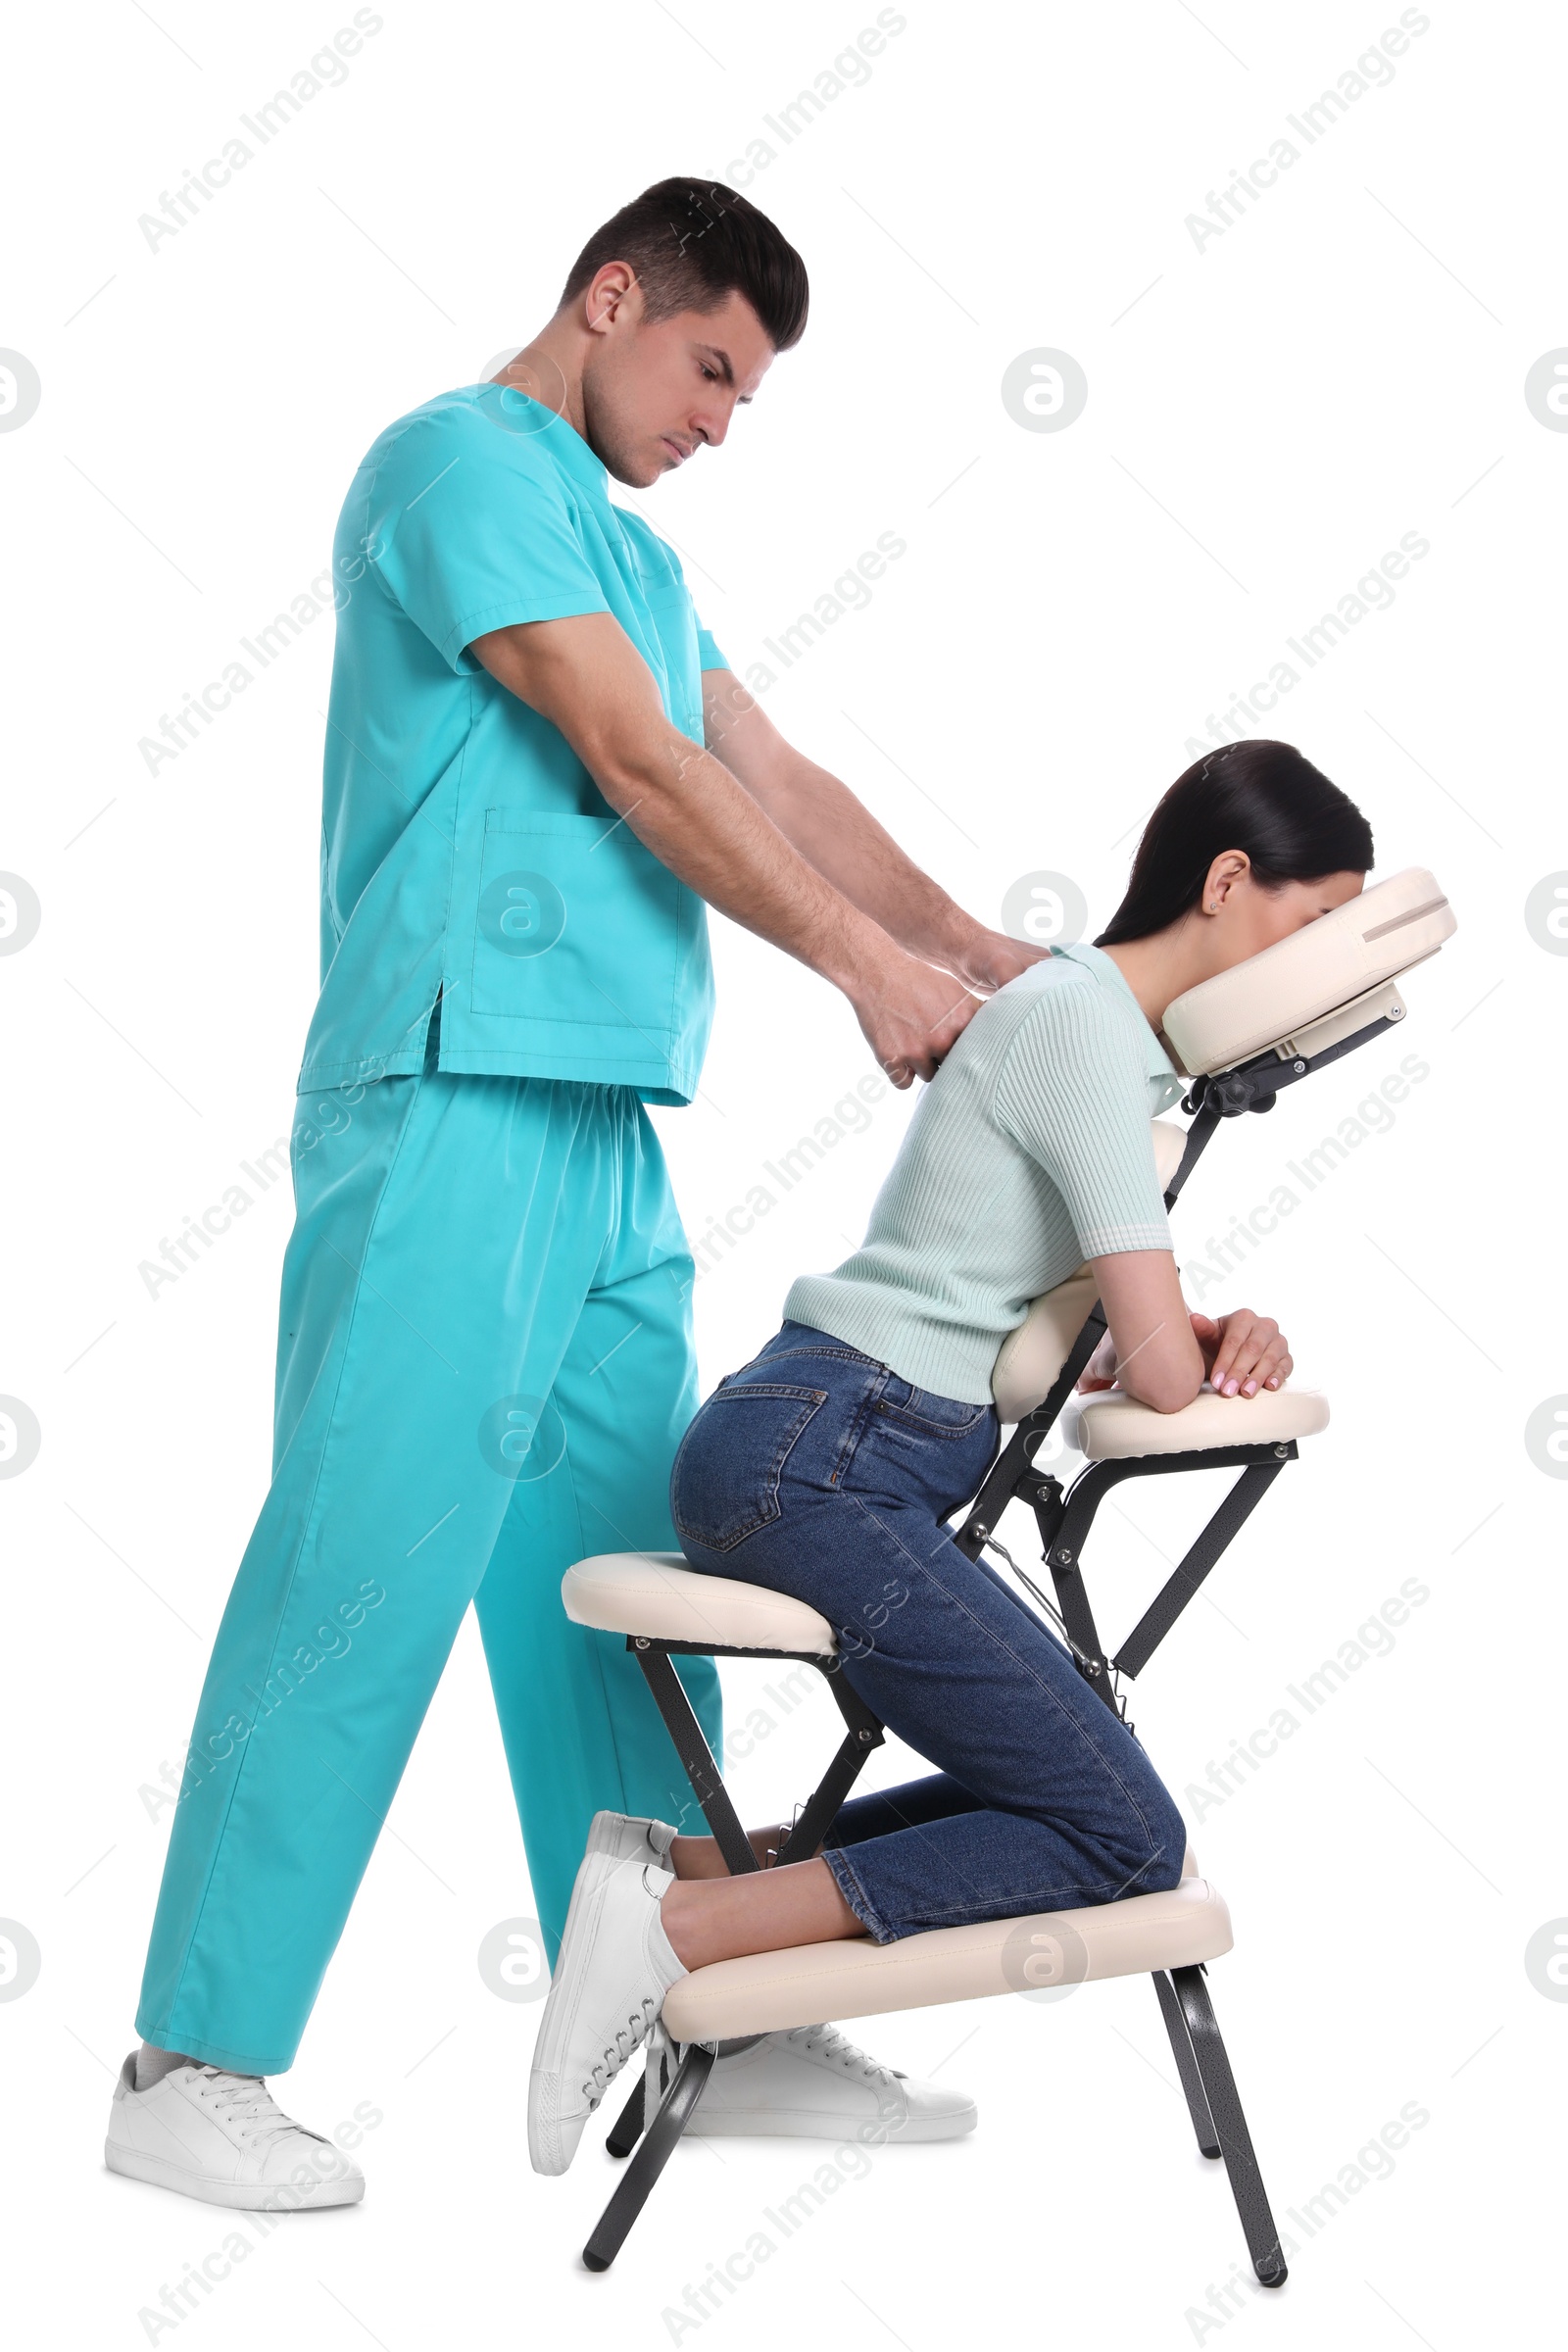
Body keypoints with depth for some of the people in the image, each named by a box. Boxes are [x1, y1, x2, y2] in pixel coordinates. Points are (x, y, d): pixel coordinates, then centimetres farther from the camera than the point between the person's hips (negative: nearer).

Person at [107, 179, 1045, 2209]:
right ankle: (193, 2065, 1)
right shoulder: (463, 464, -3)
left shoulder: (627, 552, 25)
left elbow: (774, 778, 22)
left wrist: (984, 954, 12)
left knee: (616, 1582, 11)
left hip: (606, 1125, 9)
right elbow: (638, 764, -10)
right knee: (361, 1575, -8)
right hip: (459, 1105, -9)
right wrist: (864, 959, -6)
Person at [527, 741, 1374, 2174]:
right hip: (814, 1456, -10)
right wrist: (1179, 1356, 7)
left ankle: (695, 1864, 6)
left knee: (1077, 1800, 9)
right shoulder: (1083, 1020, -12)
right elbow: (1157, 1373, -16)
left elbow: (1143, 1326, 21)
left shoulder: (1118, 1031, 18)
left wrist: (1232, 1333, 0)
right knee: (1124, 1841, -10)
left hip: (849, 1465, 10)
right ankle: (674, 1931, -12)